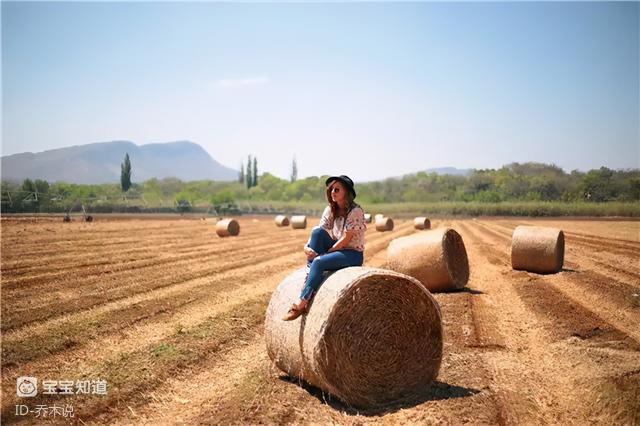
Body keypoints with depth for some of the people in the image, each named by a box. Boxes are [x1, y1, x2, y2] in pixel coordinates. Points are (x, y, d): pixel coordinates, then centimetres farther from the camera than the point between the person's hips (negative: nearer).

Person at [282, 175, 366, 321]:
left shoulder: (355, 211, -17)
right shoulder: (330, 209, 3)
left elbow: (345, 239, -21)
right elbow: (319, 234, -4)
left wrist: (325, 253, -18)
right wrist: (307, 246, -24)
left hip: (353, 254, -6)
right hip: (336, 249, 6)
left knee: (319, 262, -31)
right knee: (317, 231, -21)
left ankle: (302, 304, -25)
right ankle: (309, 276, -22)